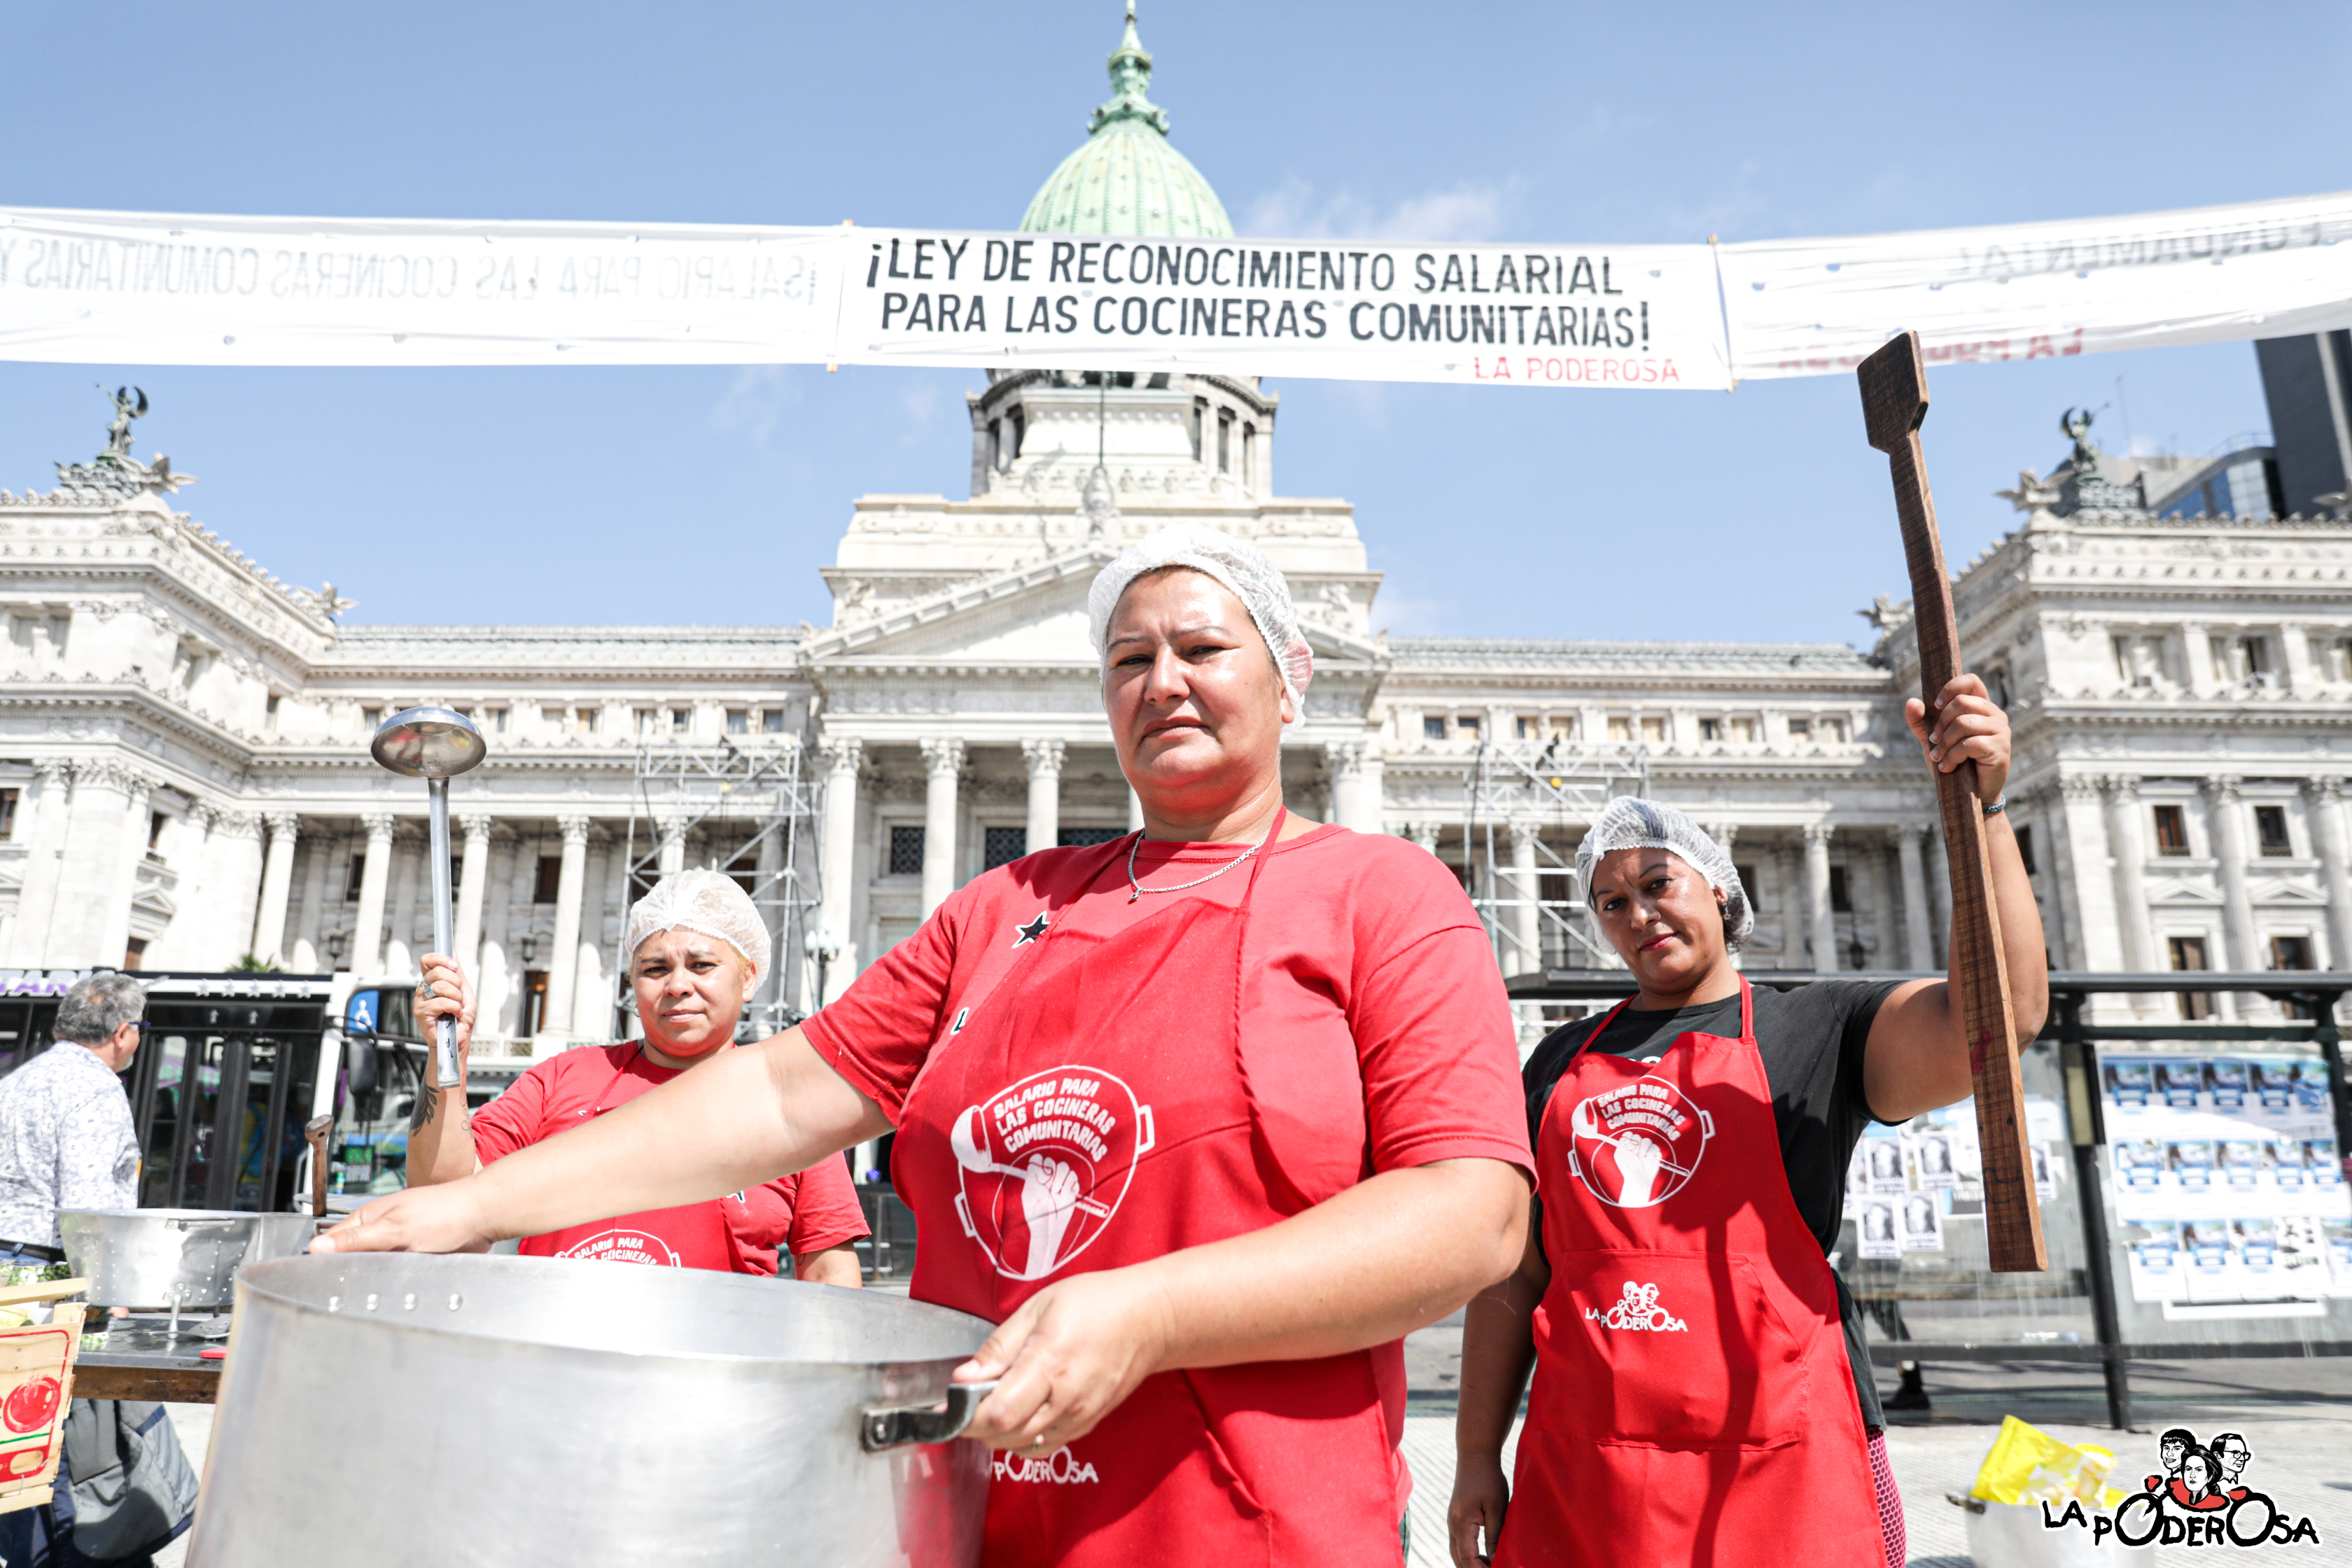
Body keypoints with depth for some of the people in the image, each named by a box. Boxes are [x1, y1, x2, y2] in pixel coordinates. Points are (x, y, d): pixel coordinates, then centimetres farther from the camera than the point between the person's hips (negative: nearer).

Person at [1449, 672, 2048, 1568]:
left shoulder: (1819, 1031, 5)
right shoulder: (1562, 1064, 13)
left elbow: (2004, 1012, -13)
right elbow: (1515, 1272, 12)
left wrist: (1981, 805, -21)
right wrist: (1477, 1456, 8)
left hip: (1779, 1471, -2)